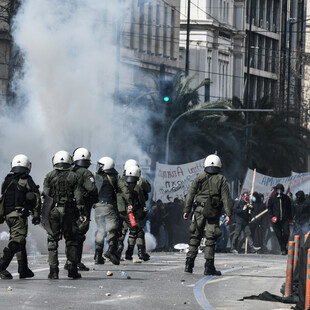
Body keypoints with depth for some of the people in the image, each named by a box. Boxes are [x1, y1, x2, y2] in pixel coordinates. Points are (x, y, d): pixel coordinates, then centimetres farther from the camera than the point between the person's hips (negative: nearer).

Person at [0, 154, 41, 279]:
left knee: (20, 242, 15)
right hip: (19, 214, -7)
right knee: (17, 240, -13)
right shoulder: (26, 180, -3)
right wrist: (36, 216, -2)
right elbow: (36, 198, -7)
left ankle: (23, 269, 17)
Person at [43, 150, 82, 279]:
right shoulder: (73, 176, 3)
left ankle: (53, 270, 1)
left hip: (53, 211, 0)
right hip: (69, 211, 0)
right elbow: (78, 197, -2)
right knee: (71, 240, 9)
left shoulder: (49, 176, 3)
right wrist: (82, 212, 2)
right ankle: (72, 269, 3)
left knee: (52, 241, 5)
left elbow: (46, 195, -2)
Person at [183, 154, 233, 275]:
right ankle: (209, 267, -3)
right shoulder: (221, 180, 1)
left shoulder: (199, 178, 5)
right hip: (213, 214, -1)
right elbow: (226, 198, -5)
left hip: (199, 211, 1)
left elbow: (190, 195, 2)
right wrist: (228, 214, -7)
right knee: (210, 239, 0)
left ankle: (189, 264, 6)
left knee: (195, 237, 9)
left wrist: (187, 210, 5)